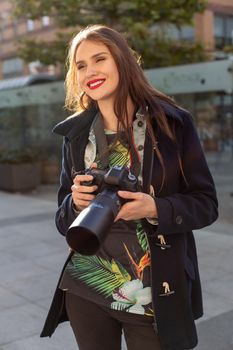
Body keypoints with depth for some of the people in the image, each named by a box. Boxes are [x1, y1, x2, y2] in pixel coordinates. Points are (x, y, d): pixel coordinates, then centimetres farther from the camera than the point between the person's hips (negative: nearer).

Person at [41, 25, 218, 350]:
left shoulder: (174, 123, -7)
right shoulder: (76, 134, 2)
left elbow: (206, 204, -5)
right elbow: (63, 220, 6)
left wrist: (155, 208, -23)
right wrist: (77, 202, -16)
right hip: (85, 291, 3)